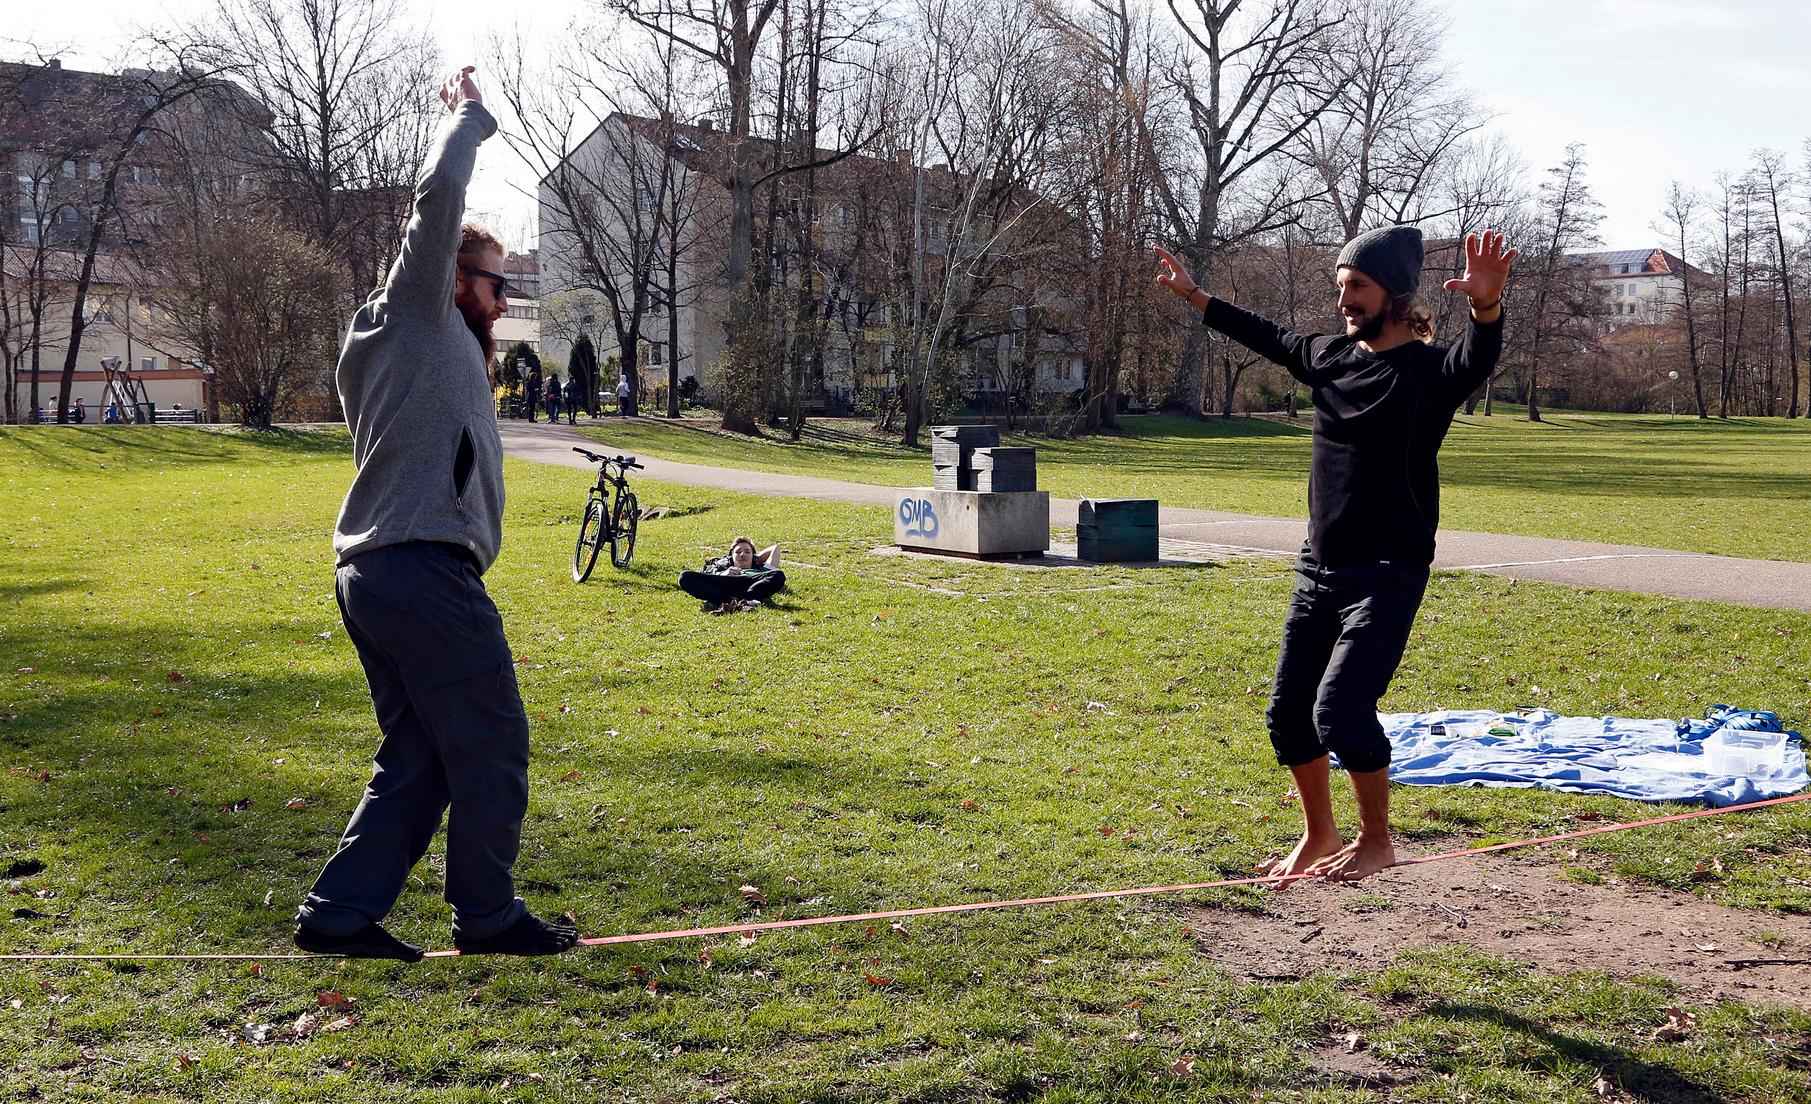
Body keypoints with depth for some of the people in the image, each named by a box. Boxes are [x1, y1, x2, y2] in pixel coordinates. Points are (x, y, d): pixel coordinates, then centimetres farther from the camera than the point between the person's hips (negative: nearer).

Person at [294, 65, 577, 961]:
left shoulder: (434, 345, 22)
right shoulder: (416, 316, -3)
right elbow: (437, 199, -11)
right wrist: (468, 117, 1)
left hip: (369, 574, 10)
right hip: (424, 570, -10)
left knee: (418, 758, 12)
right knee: (491, 747, 0)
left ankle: (339, 912, 11)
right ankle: (486, 915, 8)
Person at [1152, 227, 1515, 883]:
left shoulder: (1429, 370, -13)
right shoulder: (1330, 356, 7)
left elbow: (1478, 359, -35)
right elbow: (1266, 338, 25)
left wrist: (1486, 306, -57)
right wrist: (1194, 297, 32)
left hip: (1388, 576, -7)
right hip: (1319, 569, 7)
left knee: (1340, 710, -18)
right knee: (1288, 715, 10)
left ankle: (1376, 842, 5)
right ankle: (1319, 836, 31)